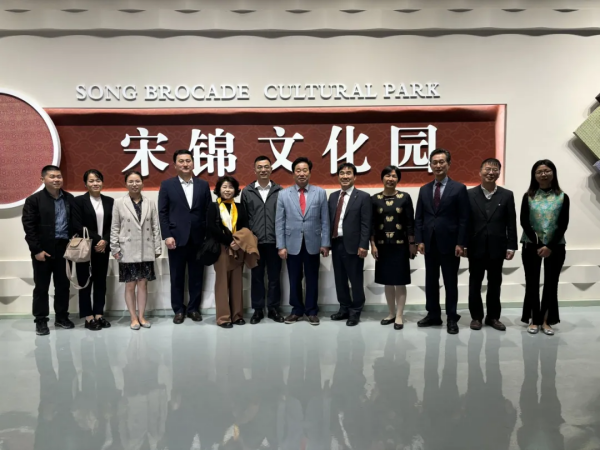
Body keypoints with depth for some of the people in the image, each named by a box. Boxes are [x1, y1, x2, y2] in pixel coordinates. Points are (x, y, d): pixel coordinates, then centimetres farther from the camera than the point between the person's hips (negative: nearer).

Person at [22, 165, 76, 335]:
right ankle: (41, 321, 17)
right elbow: (29, 227, -7)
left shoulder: (70, 199, 8)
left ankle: (61, 317, 24)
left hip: (64, 248, 3)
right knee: (41, 286, 6)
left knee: (63, 285, 11)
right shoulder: (34, 200, -4)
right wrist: (37, 250, -12)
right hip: (43, 250, -3)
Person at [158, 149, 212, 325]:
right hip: (177, 238, -1)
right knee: (177, 277, 7)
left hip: (198, 238, 1)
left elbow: (209, 211, 6)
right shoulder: (167, 185, 3)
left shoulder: (203, 185, 7)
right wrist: (167, 236, -9)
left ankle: (194, 308, 22)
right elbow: (162, 212, 0)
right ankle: (178, 310, 20)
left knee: (196, 276, 9)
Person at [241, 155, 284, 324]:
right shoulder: (247, 192, 4)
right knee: (257, 277, 8)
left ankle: (273, 309, 20)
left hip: (274, 241, 0)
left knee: (274, 277, 8)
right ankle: (258, 310, 19)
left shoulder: (279, 191, 3)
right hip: (254, 242, 0)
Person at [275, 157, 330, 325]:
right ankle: (297, 310, 23)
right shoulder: (283, 194, 2)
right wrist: (281, 246, -4)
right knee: (294, 280, 9)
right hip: (292, 244, 0)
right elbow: (279, 222, 1)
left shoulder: (320, 193, 2)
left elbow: (325, 220, 2)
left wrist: (325, 243, -3)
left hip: (312, 244, 0)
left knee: (312, 279, 9)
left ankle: (311, 311, 23)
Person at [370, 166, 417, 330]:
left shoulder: (405, 197, -1)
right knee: (387, 281, 11)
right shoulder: (374, 199, 2)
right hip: (382, 245, 2)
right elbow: (372, 224, 3)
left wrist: (412, 244, -3)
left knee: (400, 281, 3)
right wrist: (372, 245, -2)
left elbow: (410, 223, -1)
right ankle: (391, 313, 23)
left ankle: (399, 316, 12)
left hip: (400, 245, -2)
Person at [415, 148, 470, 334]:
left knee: (450, 282, 5)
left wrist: (460, 244, -11)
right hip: (429, 244, 4)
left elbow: (464, 219, -6)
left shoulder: (459, 188, -2)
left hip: (450, 244, -4)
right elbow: (418, 218, 8)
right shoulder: (424, 190, 9)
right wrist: (419, 240, -1)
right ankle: (433, 315, 22)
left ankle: (452, 318, 16)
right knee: (431, 281, 10)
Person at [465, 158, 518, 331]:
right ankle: (476, 316, 20)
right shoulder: (469, 194, -1)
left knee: (495, 284, 10)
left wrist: (511, 246, -3)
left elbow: (511, 224, 2)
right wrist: (463, 244, -7)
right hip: (476, 247, -1)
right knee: (475, 283, 8)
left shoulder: (507, 195, 3)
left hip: (497, 248, 1)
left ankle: (493, 317, 23)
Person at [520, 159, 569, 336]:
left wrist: (550, 246, -14)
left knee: (551, 284, 4)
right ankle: (533, 320, 14)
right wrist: (538, 245, -13)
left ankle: (546, 320, 15)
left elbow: (563, 225, -4)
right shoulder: (528, 196, 2)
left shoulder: (562, 197, 2)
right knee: (532, 283, 4)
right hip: (531, 246, 0)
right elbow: (524, 222, -4)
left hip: (555, 246, 0)